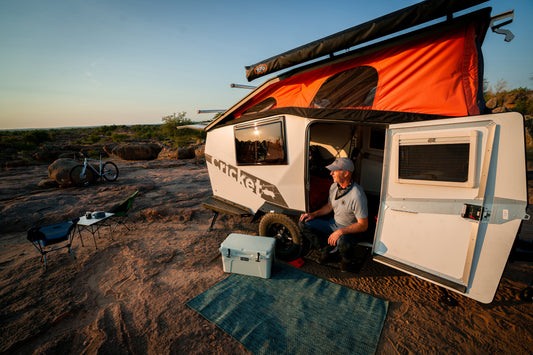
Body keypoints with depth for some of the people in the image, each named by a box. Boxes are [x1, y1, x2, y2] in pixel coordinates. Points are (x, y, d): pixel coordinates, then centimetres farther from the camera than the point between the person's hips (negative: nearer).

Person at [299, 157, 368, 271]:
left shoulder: (357, 196, -28)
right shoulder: (334, 186, -4)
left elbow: (363, 225, -24)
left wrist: (341, 231, -33)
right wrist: (314, 214, -4)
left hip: (350, 230, -6)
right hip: (334, 223, 7)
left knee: (342, 242, -40)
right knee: (304, 223, -5)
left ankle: (347, 258, -1)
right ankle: (327, 250, 7)